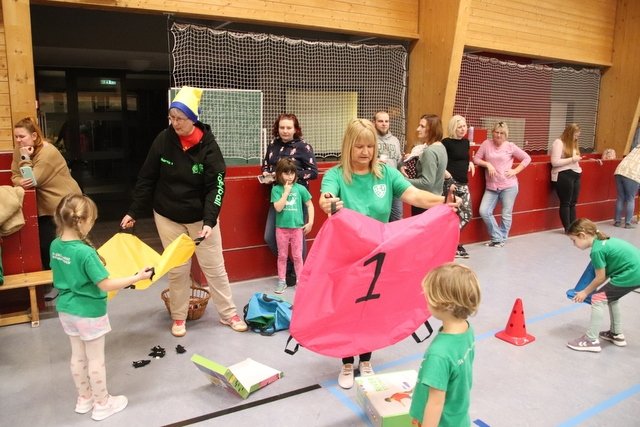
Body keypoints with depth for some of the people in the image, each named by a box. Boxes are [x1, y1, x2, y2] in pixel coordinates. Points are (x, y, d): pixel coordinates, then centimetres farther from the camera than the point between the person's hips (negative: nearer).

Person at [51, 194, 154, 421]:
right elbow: (106, 285, -25)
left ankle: (84, 399, 39)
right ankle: (102, 404, 26)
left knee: (77, 356, 21)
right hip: (89, 313, -7)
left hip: (66, 310, 7)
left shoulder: (55, 245, -5)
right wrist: (137, 277, -20)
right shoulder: (86, 252, -29)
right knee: (96, 359, 10)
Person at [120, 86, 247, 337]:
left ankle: (229, 314, 23)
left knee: (215, 268, 7)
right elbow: (146, 179, -1)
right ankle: (179, 318, 27)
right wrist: (134, 212, -3)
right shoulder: (163, 140, -8)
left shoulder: (208, 145, -15)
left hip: (201, 217, -1)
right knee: (177, 270, 9)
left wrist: (209, 221, -29)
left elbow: (216, 186, -18)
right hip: (168, 217, 2)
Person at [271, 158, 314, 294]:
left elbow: (309, 205, 4)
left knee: (297, 256, 9)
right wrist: (286, 191, -15)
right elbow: (278, 207, -15)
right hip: (281, 228, 0)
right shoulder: (276, 189, -5)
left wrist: (310, 222, -2)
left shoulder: (300, 188, -3)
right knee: (282, 256, 12)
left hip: (297, 227, 0)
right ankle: (281, 281, 23)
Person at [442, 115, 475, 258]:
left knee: (466, 215, 7)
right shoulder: (446, 142, -9)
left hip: (463, 183, 8)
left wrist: (470, 163, 9)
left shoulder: (466, 142, 13)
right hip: (450, 182, -8)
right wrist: (443, 171, -23)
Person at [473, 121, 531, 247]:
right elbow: (476, 159, 4)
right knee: (484, 211, -9)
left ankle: (501, 239, 19)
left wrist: (515, 171, -3)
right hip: (491, 187, 2)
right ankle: (497, 238, 7)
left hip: (508, 186, -1)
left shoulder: (510, 146, 1)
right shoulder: (486, 144, 4)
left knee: (506, 214, 3)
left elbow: (527, 158, 8)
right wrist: (487, 164, -11)